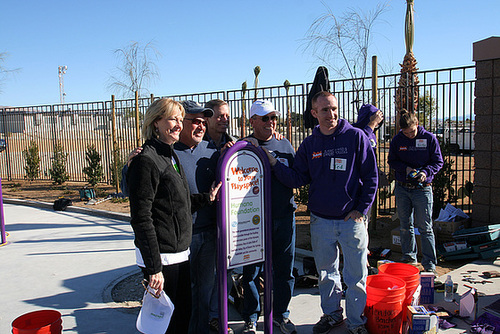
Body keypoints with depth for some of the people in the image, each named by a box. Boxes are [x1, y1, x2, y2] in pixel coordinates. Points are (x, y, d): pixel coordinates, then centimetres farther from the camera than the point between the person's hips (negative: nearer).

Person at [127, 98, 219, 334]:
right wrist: (154, 267, -21)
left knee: (184, 312, 18)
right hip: (161, 257, -9)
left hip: (180, 253, 9)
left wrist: (207, 198, 8)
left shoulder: (170, 155, 13)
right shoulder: (146, 160, -16)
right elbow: (141, 218, -19)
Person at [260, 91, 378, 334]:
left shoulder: (356, 137, -5)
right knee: (326, 273, 17)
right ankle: (332, 314, 37)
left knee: (356, 275, 5)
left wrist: (362, 209, -7)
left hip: (352, 220, -3)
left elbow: (371, 176, -2)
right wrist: (274, 163, -11)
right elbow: (298, 179, 1)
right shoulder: (309, 144, 5)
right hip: (320, 221, 3)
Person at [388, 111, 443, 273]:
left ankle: (429, 263, 5)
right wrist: (405, 168, -10)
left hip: (422, 189, -3)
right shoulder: (397, 140, 3)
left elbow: (438, 162, 1)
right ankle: (409, 255, 27)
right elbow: (391, 161, 9)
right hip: (402, 188, 3)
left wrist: (426, 172, -18)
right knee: (405, 226, 12)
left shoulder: (429, 138, -3)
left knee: (425, 227, -2)